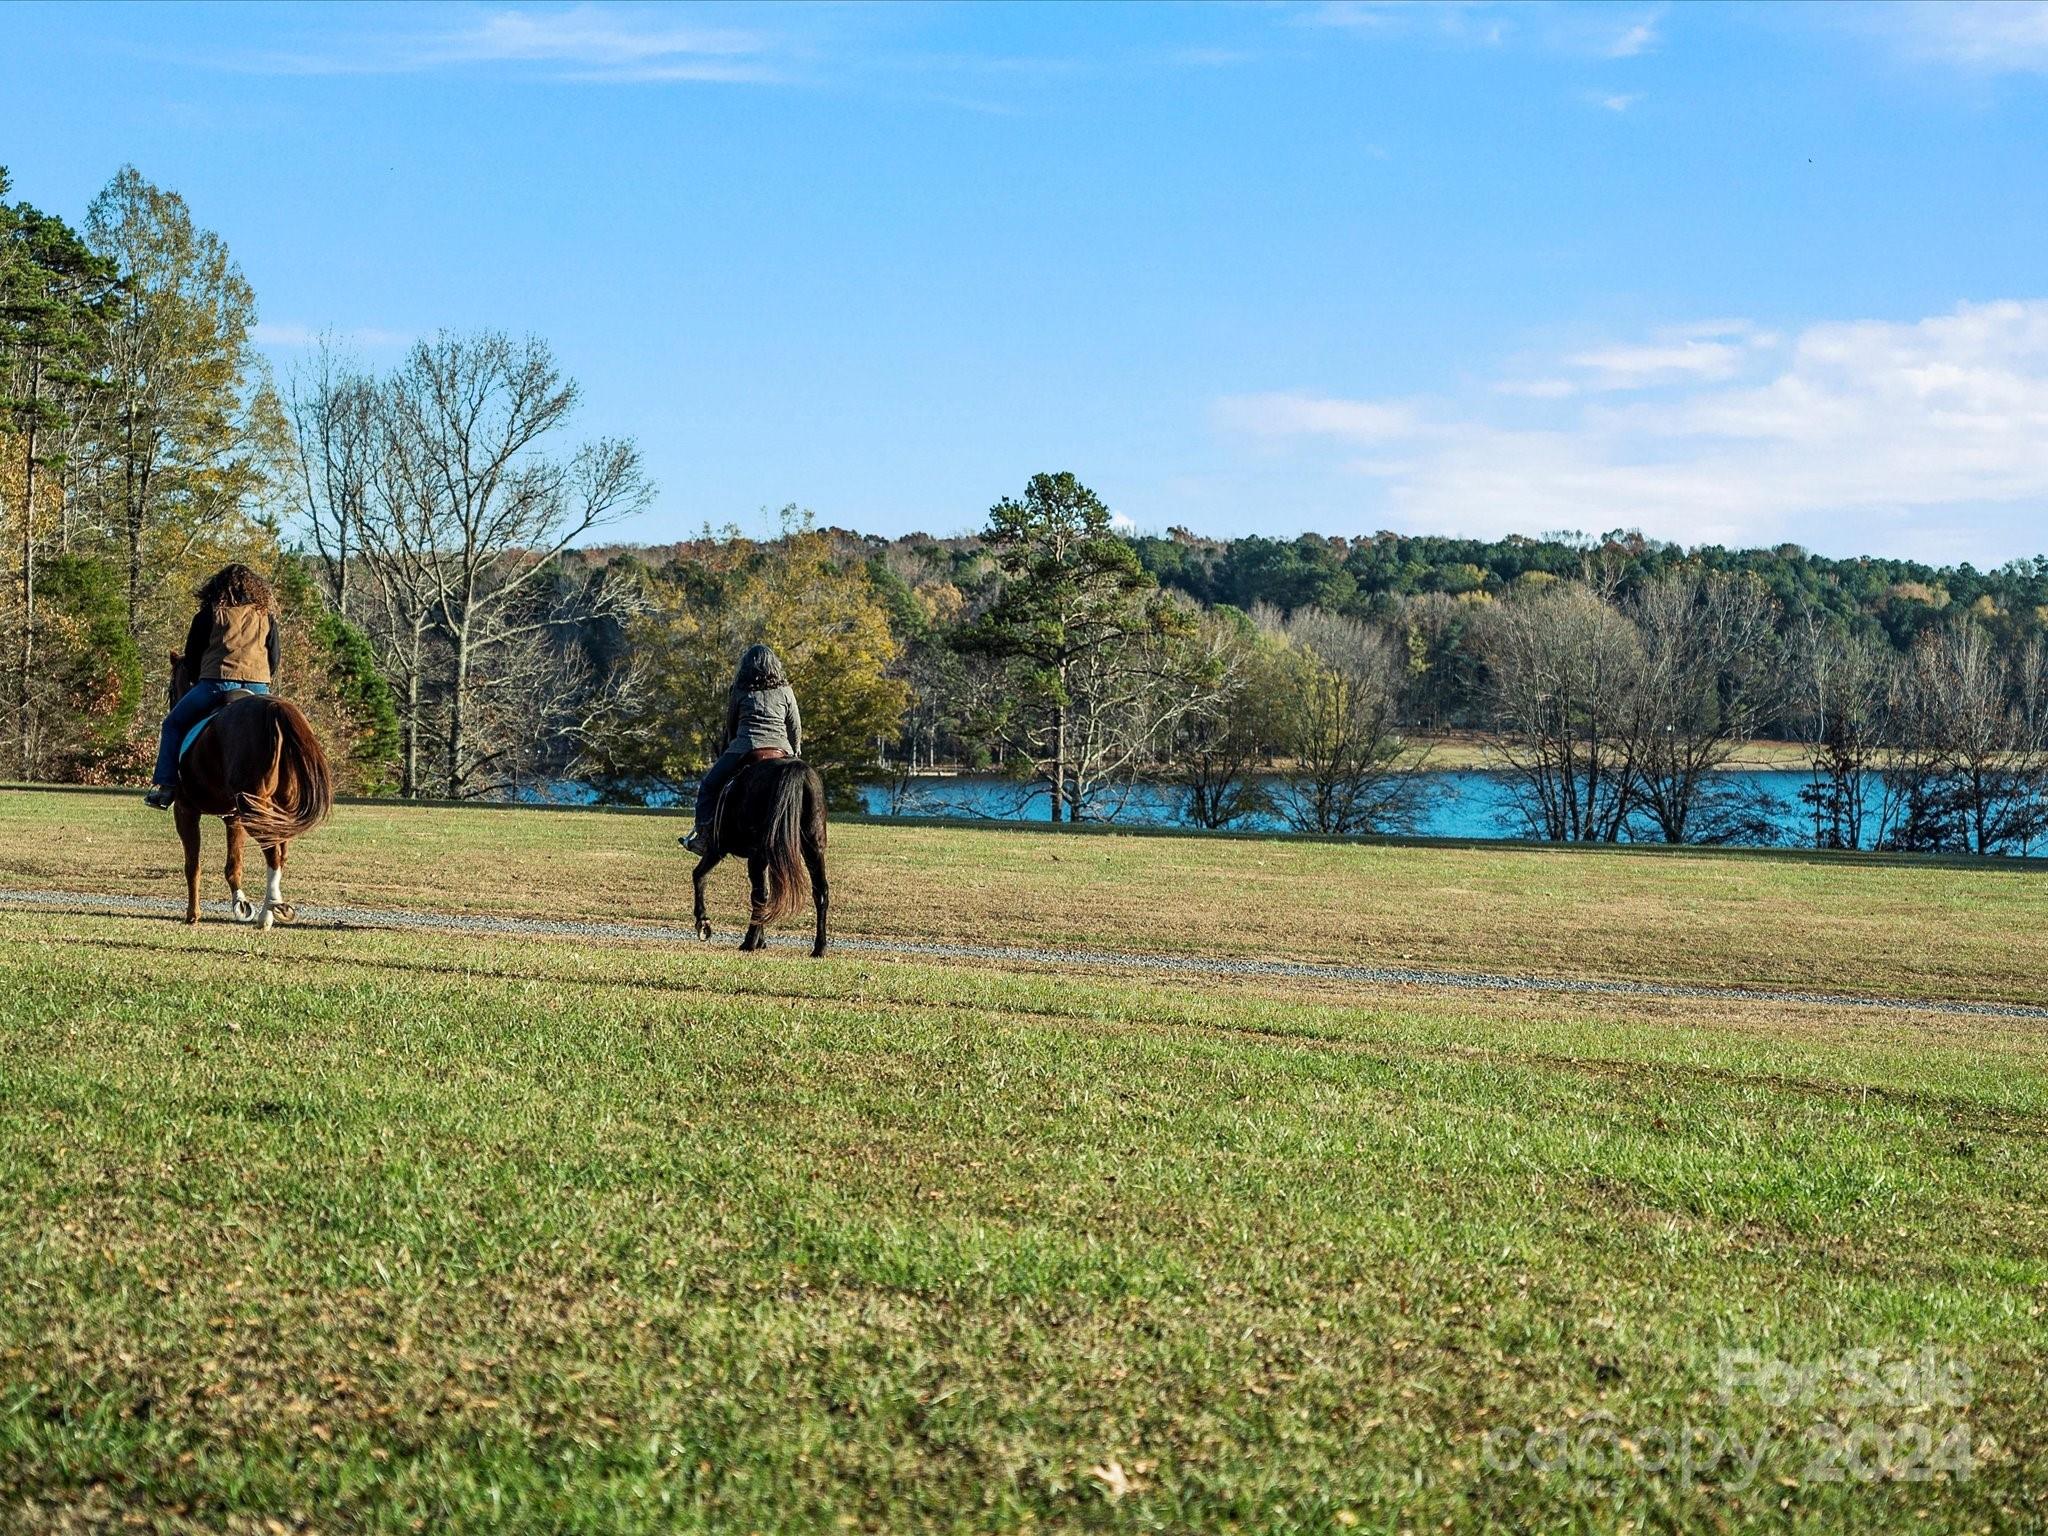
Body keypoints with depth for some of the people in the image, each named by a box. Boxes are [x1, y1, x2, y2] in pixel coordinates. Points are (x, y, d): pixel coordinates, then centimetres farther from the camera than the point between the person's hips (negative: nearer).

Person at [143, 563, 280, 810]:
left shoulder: (209, 615, 9)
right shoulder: (267, 617, 16)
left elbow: (191, 655, 12)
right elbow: (274, 660, 15)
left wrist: (198, 682, 27)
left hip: (217, 683, -3)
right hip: (259, 686, 3)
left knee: (173, 724, 14)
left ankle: (166, 786, 5)